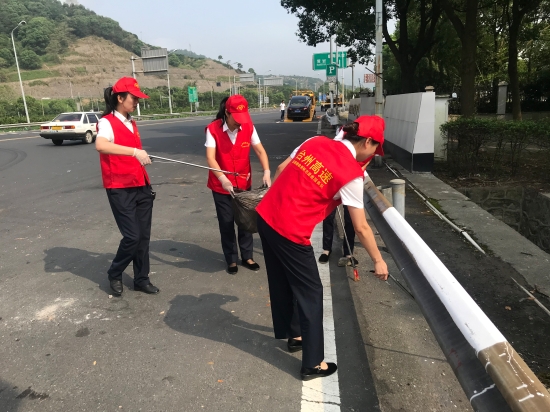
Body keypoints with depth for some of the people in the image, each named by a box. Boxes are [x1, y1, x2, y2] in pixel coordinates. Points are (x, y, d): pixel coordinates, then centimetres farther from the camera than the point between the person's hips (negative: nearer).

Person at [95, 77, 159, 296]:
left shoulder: (131, 123, 15)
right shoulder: (107, 122, -10)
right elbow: (100, 145, -32)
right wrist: (134, 151, -42)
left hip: (141, 187, 8)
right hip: (120, 190, -7)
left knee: (144, 235, 9)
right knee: (132, 236, -6)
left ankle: (141, 279, 23)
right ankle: (115, 274, 20)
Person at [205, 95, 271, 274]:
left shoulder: (248, 127, -6)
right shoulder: (213, 129, -15)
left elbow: (260, 151, -7)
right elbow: (210, 158, -22)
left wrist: (266, 171, -24)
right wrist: (222, 178, -37)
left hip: (244, 183, 3)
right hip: (221, 185, -2)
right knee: (226, 223, 7)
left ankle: (247, 257, 28)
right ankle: (231, 260, 24)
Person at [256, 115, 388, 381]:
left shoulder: (315, 141, 6)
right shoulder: (351, 174, -12)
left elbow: (281, 170, 13)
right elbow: (361, 228, -8)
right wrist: (378, 261, 5)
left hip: (266, 217, 8)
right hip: (290, 232, -8)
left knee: (283, 283, 23)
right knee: (310, 293, 9)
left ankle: (293, 335, 46)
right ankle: (313, 364, 22)